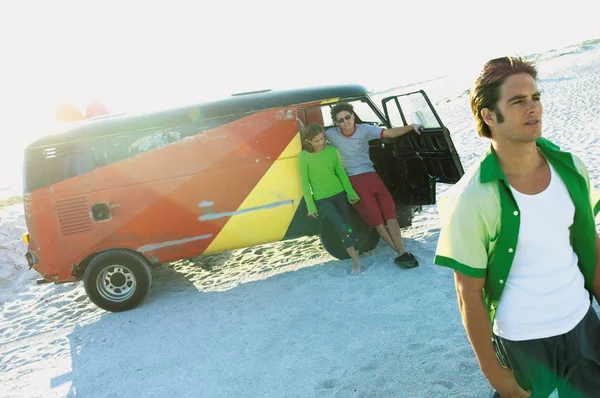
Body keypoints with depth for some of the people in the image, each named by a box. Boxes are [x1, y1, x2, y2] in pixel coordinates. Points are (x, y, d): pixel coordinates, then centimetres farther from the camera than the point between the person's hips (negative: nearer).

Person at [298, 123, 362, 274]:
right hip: (322, 199, -3)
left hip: (339, 193, 3)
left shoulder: (331, 150, -3)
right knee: (342, 227, -12)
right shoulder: (304, 157, -11)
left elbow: (341, 172, 5)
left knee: (348, 224, 8)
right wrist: (311, 205, -6)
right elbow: (304, 182, -6)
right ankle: (355, 260, -3)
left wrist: (350, 192, 4)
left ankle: (357, 250, 26)